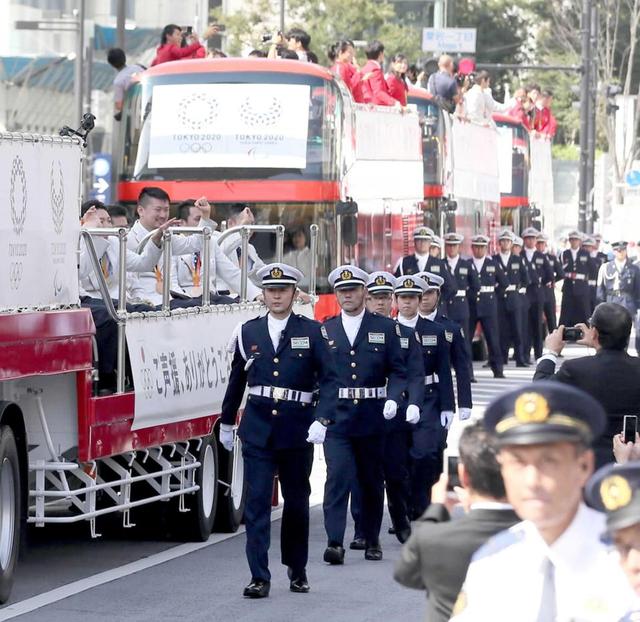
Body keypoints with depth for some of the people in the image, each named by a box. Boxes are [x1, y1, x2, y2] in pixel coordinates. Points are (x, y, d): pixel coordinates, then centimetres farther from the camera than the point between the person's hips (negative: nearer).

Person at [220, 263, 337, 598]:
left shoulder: (311, 331, 0)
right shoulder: (248, 332, 7)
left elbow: (328, 379, -5)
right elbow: (237, 380, 17)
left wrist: (321, 420, -17)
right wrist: (227, 422, 22)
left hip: (297, 429, -1)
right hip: (257, 428, 1)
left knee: (296, 501, 10)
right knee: (257, 502, -6)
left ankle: (297, 570, 27)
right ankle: (259, 577, -7)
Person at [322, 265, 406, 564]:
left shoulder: (385, 327, 6)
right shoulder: (324, 330, 9)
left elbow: (397, 370, 4)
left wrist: (393, 398, -13)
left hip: (372, 417, 1)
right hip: (336, 417, -1)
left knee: (372, 481, 8)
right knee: (337, 477, -13)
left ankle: (371, 540, 21)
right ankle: (335, 542, -18)